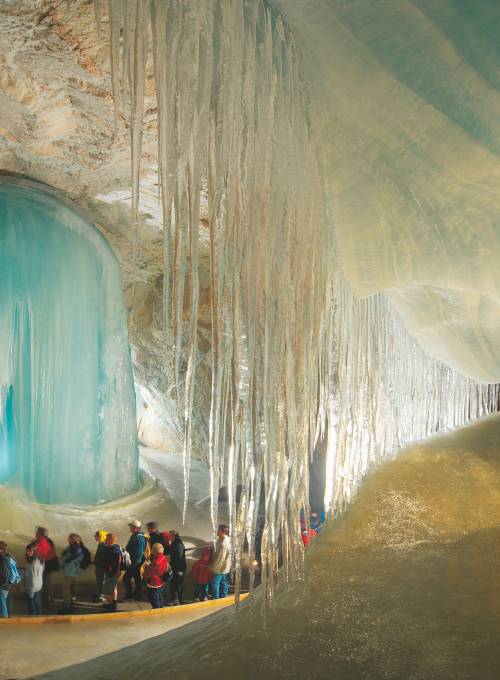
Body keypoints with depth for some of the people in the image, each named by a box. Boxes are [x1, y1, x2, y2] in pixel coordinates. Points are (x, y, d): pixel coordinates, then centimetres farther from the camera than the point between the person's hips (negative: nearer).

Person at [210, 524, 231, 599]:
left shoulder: (223, 544, -28)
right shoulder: (227, 539, 3)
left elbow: (220, 557, -25)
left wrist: (213, 567, -17)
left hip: (220, 567, -10)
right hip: (225, 567, 10)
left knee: (215, 583, 0)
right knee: (223, 582, 18)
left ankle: (216, 599, 5)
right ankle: (223, 597, 28)